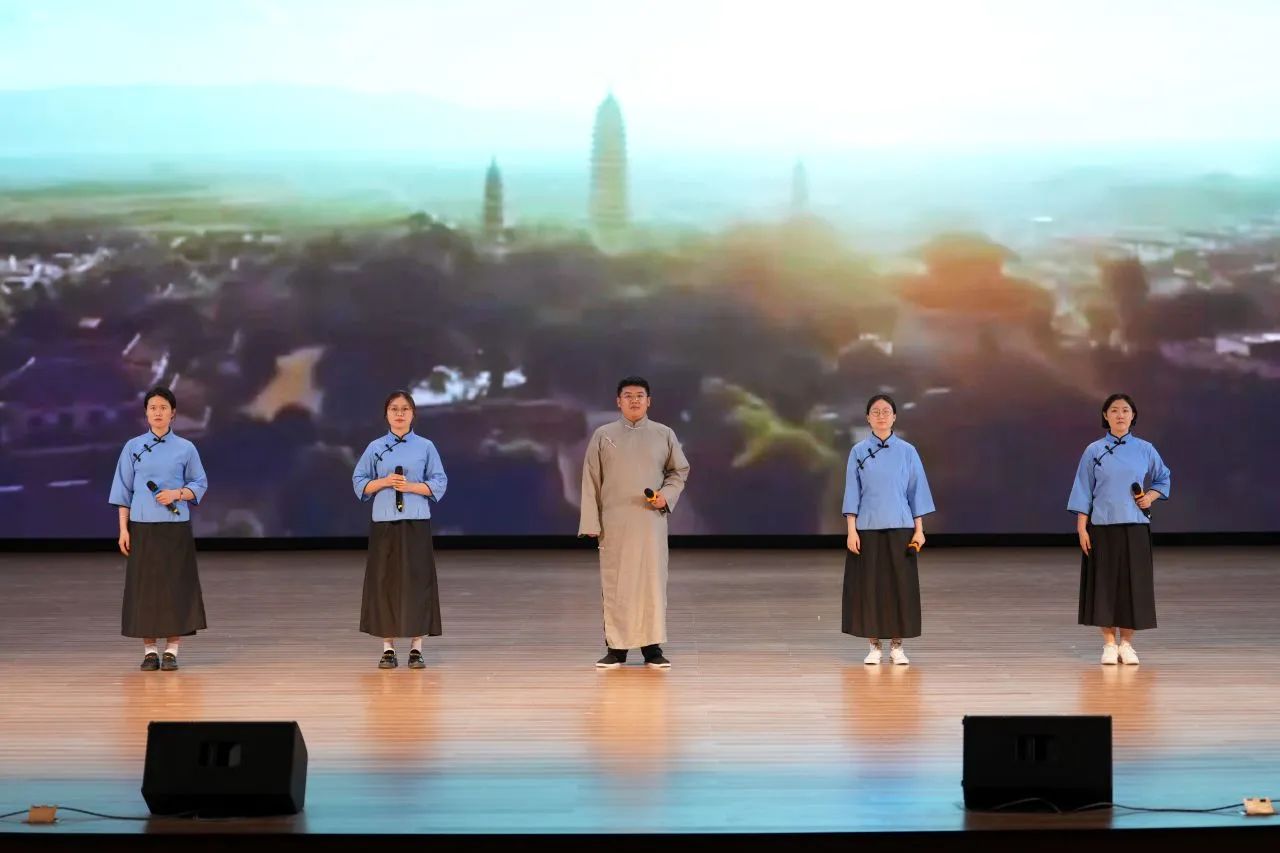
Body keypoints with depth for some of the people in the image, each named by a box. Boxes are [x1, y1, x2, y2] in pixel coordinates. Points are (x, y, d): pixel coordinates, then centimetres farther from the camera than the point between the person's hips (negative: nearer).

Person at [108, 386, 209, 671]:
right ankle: (150, 650, 9)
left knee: (176, 586, -1)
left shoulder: (185, 448, 2)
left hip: (176, 527, -1)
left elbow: (200, 485, 6)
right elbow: (124, 490, 5)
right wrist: (123, 529, -1)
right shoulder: (133, 447, 4)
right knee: (143, 586, 1)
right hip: (142, 527, 1)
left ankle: (171, 650, 7)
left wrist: (177, 493, -13)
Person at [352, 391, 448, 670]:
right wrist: (384, 482, -11)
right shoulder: (375, 447, 6)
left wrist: (411, 486, -13)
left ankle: (416, 648, 5)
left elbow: (439, 484, 1)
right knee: (385, 582, 1)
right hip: (384, 522, 1)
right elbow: (360, 483, 6)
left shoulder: (425, 447, 3)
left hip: (416, 523, -1)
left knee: (417, 581, -1)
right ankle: (388, 648, 8)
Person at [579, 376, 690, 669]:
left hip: (651, 521, 1)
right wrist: (591, 523, -1)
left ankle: (652, 647, 7)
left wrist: (667, 495, -7)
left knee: (652, 581, 0)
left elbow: (679, 471, 13)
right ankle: (616, 647, 8)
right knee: (615, 583, 0)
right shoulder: (603, 436, 3)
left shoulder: (664, 434, 4)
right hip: (614, 522, 0)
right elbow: (591, 481, 4)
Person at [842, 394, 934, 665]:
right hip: (867, 528, 0)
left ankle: (897, 646, 10)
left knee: (900, 585, 1)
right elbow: (852, 492, 1)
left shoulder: (907, 452, 2)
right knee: (869, 585, 1)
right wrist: (851, 530, -6)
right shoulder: (858, 452, 2)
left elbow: (917, 491, 3)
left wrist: (919, 530, -2)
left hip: (900, 528, 0)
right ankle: (874, 646, 10)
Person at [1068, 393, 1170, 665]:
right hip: (1102, 527, -1)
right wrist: (1081, 528, -4)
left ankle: (1126, 643, 11)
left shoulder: (1145, 450, 4)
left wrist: (1150, 496, -3)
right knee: (1105, 582, 0)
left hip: (1135, 527, 1)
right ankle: (1109, 644, 9)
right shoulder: (1094, 451, 1)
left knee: (1133, 582, 1)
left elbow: (1163, 479, 17)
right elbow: (1083, 491, 2)